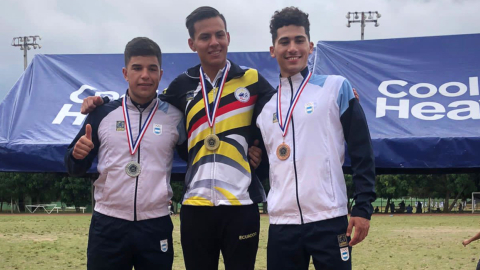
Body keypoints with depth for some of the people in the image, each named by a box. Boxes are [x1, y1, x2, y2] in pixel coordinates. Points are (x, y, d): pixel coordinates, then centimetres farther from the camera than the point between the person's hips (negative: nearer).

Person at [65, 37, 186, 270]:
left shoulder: (175, 117, 2)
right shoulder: (102, 113, 4)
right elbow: (75, 169, 8)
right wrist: (78, 155, -13)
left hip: (156, 227, 0)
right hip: (107, 226, 1)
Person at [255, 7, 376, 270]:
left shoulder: (336, 88, 3)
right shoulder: (265, 103, 13)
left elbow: (362, 153, -2)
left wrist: (362, 209, -8)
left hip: (329, 220, -3)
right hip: (281, 224, 4)